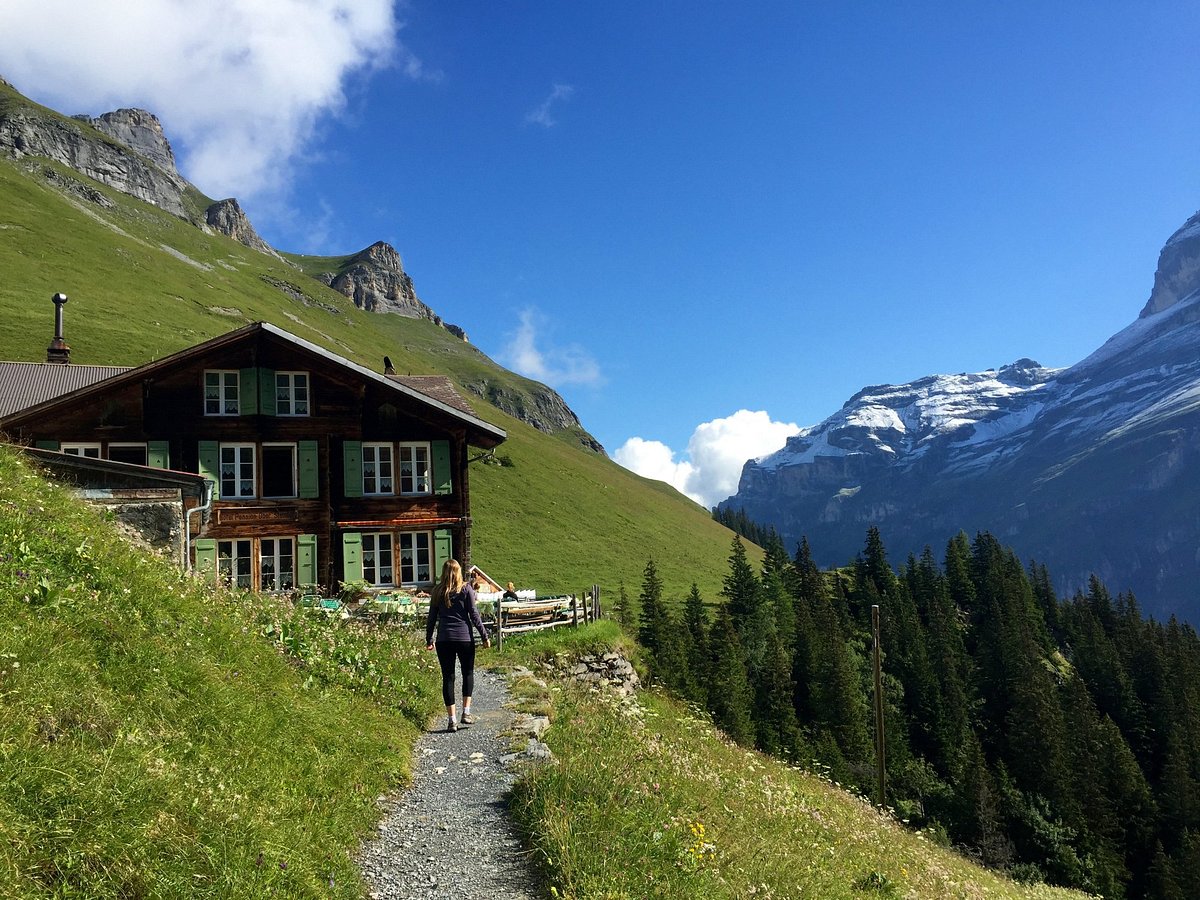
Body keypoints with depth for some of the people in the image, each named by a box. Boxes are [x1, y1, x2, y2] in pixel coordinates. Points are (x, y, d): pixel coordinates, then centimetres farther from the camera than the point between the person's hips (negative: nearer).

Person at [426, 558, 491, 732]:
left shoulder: (438, 591, 6)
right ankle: (466, 712, 6)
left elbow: (432, 617, 8)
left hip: (444, 639, 1)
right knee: (468, 673, 16)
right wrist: (484, 636, 1)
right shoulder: (466, 589, -1)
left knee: (448, 677, 5)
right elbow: (473, 614, -4)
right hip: (464, 638, -1)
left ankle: (451, 720, 3)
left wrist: (429, 640, 17)